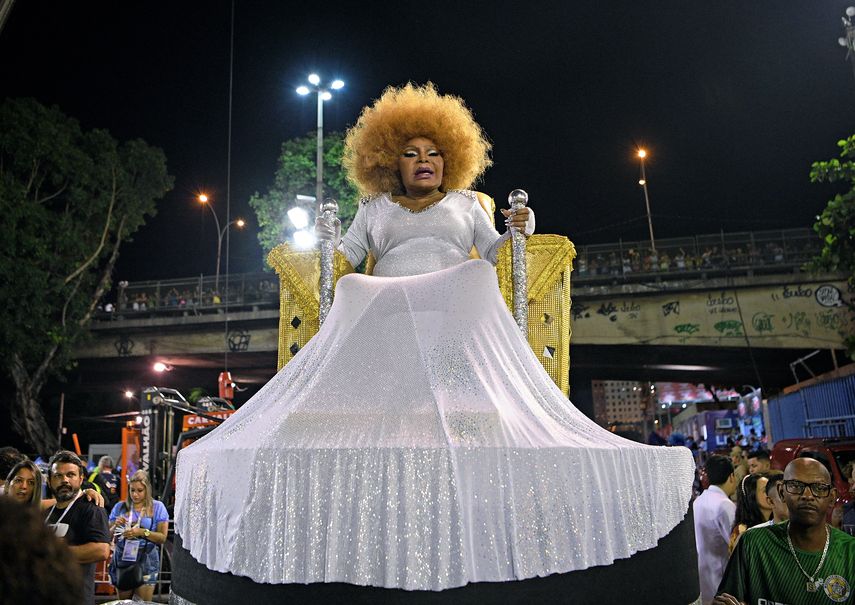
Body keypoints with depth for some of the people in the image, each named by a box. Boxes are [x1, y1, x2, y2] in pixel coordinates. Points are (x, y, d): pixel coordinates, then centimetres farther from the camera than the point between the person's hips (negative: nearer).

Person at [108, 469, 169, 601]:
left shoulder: (157, 507, 0)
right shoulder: (120, 507, 7)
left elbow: (163, 537, -5)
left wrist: (143, 532, -18)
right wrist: (115, 526, -10)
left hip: (146, 560, -2)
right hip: (122, 558, 2)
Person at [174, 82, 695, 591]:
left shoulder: (465, 203, 26)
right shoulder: (375, 208, 28)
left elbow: (494, 253, 19)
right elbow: (347, 255, 22)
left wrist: (516, 232, 0)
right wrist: (328, 234, 4)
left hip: (454, 313, 0)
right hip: (386, 314, 1)